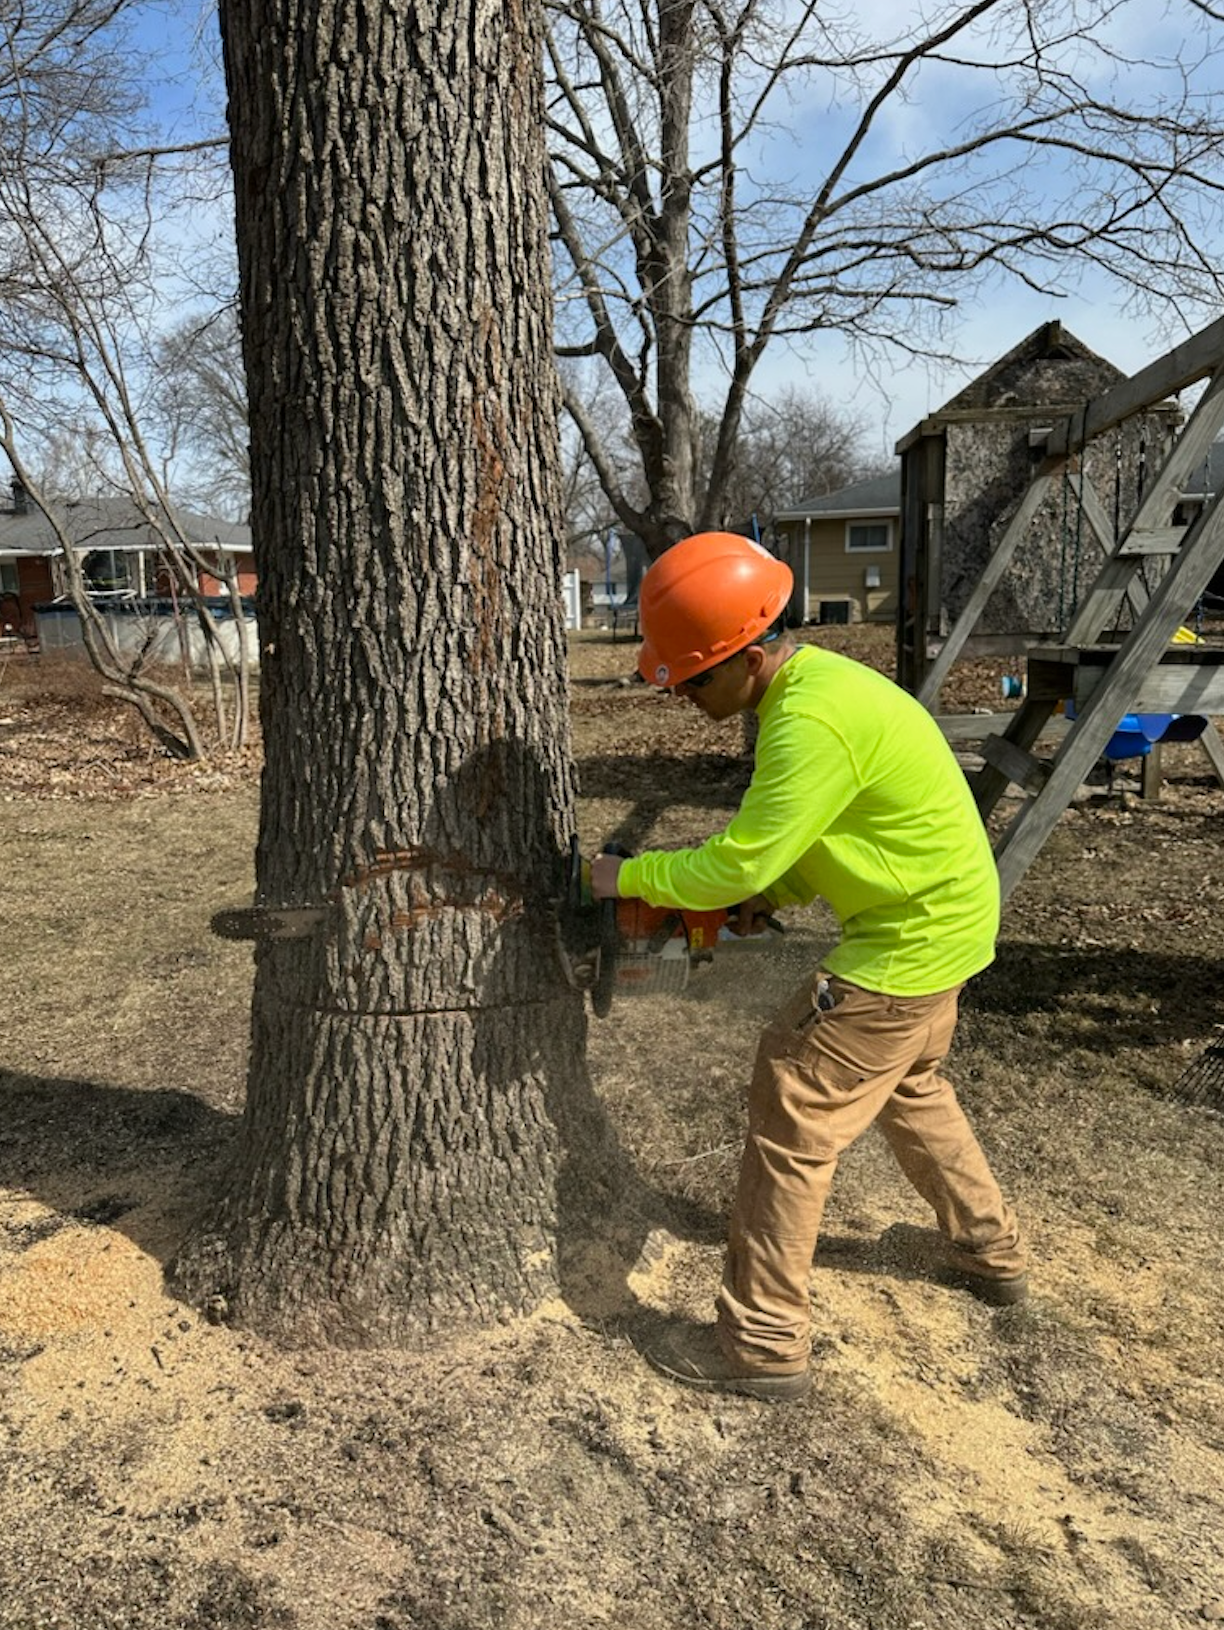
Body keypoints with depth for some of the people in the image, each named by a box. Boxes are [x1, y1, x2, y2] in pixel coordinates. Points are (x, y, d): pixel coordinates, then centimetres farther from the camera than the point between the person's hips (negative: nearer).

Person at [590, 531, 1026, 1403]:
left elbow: (736, 864, -26)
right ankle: (992, 1253, 47)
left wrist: (627, 876, -11)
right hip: (939, 913, 10)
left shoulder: (812, 723, -29)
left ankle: (763, 1344, 11)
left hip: (910, 941, -10)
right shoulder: (811, 677, 3)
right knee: (911, 1089, 28)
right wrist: (772, 896, 2)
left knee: (794, 1117, -2)